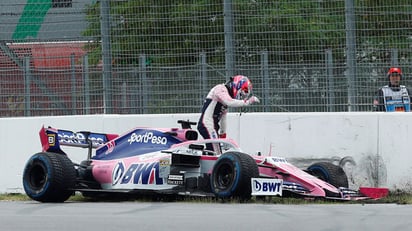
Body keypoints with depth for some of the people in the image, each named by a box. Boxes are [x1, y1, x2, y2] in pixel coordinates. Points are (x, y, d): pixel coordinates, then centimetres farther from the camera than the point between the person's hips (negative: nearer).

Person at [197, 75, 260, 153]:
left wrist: (223, 134, 28)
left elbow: (223, 116, 26)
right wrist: (247, 102, -24)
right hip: (207, 124, -10)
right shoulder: (221, 89, -8)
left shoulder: (226, 92, 20)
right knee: (215, 153, -17)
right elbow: (230, 103, -27)